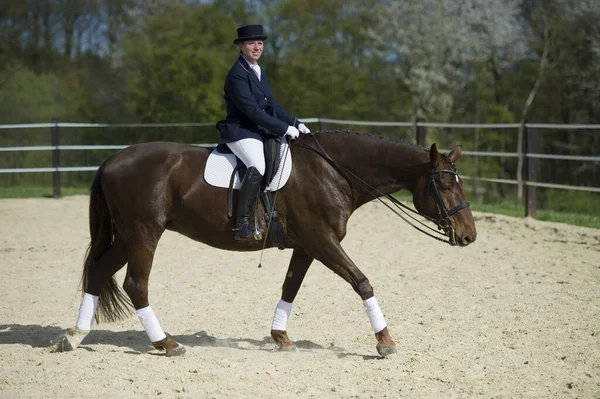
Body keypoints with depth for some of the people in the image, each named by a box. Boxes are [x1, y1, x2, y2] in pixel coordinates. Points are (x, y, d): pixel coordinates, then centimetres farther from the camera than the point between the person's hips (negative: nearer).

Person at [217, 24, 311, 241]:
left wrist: (296, 124, 7)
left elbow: (272, 105, 19)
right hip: (240, 132, -10)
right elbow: (251, 110, -20)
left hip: (261, 132, 10)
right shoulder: (237, 74, -13)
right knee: (258, 167, -34)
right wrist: (284, 128, -18)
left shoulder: (258, 72, 17)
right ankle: (242, 225, -35)